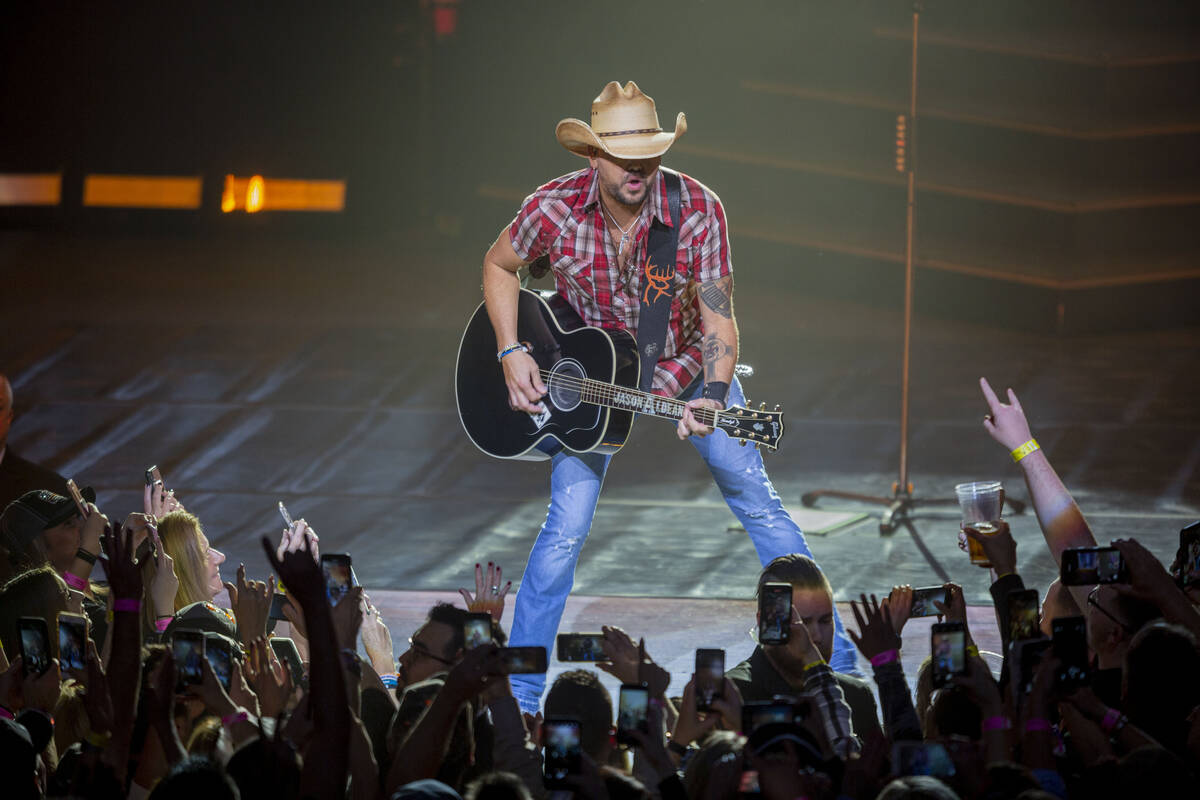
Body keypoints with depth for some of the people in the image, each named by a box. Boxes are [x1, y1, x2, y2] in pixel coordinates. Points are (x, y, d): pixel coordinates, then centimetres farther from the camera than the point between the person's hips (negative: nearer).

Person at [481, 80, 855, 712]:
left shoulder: (697, 210, -26)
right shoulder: (554, 209, -23)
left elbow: (718, 318, -25)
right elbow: (499, 265, -2)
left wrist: (712, 398, -42)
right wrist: (511, 353, -13)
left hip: (685, 366, 0)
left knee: (759, 505, 0)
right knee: (566, 527, -9)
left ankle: (832, 659, 11)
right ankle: (519, 693, 2)